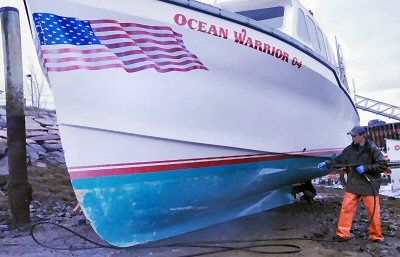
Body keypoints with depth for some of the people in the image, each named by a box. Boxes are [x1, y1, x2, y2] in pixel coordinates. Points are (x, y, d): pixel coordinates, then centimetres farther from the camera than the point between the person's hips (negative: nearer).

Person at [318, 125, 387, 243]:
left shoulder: (372, 149, -6)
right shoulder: (349, 149, 6)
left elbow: (383, 165, -6)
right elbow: (339, 160, 15)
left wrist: (366, 168, -14)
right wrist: (327, 164, 3)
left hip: (370, 185, -3)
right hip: (353, 184, 3)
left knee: (373, 211, 3)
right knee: (346, 208, -1)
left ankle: (376, 236, 20)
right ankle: (343, 233, 7)